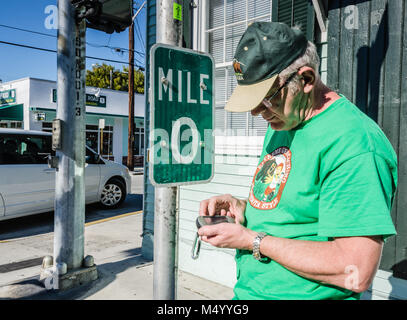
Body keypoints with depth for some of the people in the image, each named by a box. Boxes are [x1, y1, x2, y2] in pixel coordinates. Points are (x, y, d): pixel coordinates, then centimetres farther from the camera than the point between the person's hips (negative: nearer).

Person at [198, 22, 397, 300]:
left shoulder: (354, 143, -23)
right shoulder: (281, 124, 5)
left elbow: (356, 273, -27)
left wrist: (251, 240, -21)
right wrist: (242, 207, -5)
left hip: (301, 293, -7)